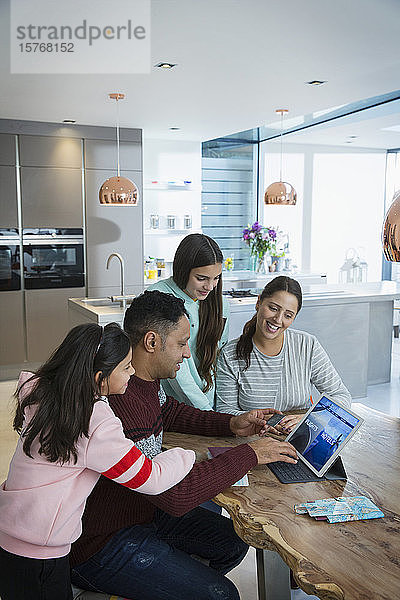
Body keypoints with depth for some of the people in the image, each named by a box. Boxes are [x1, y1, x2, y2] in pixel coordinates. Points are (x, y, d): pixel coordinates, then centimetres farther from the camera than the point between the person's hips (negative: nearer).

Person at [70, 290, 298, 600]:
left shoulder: (146, 378, -3)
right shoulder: (120, 403, -34)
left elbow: (170, 411, 19)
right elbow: (174, 493, -35)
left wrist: (232, 424, 5)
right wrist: (249, 455, -24)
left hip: (143, 507, 9)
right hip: (100, 543, -9)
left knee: (234, 542, 11)